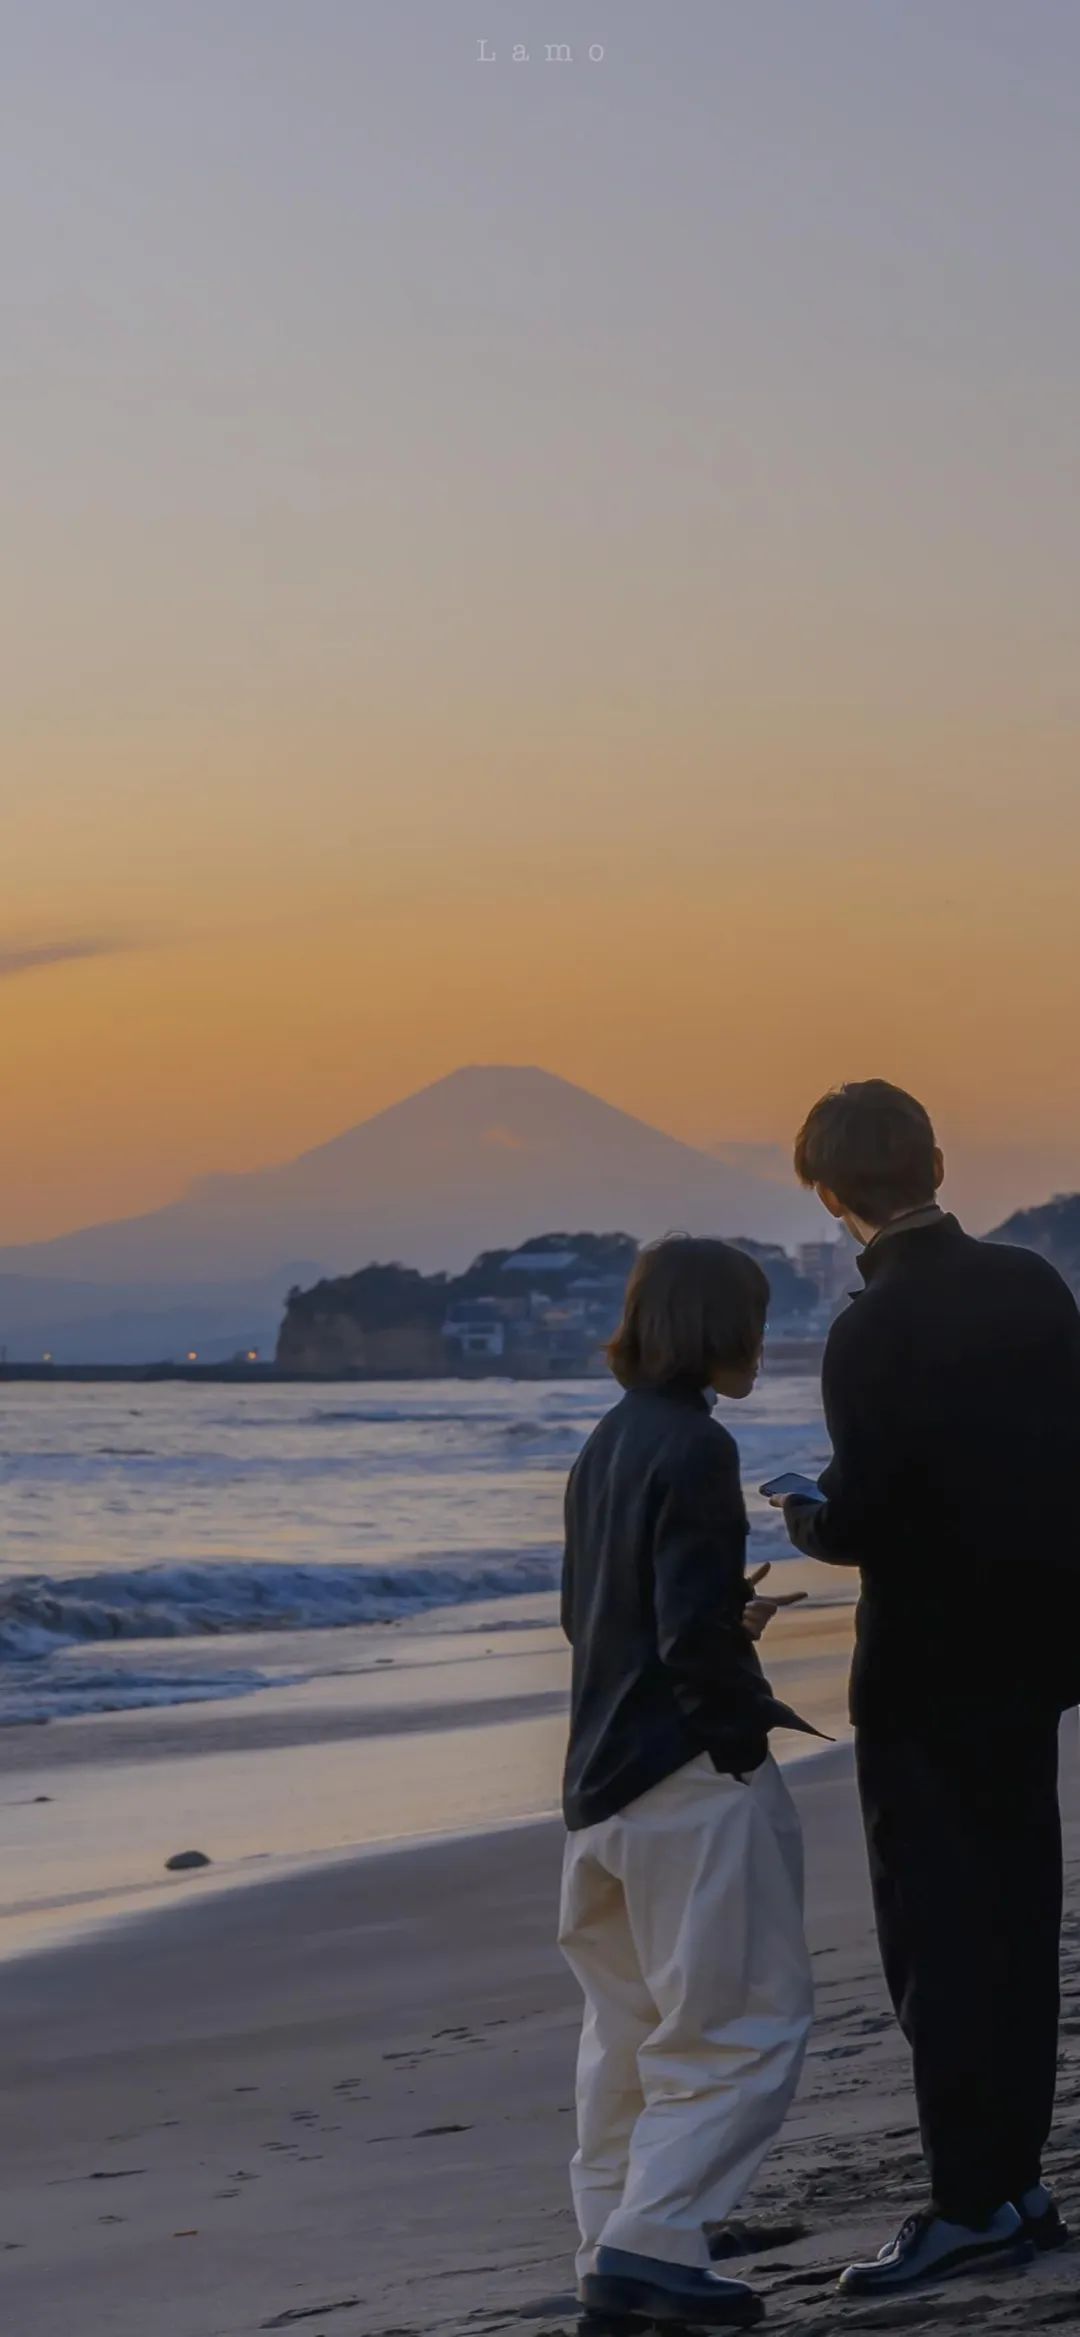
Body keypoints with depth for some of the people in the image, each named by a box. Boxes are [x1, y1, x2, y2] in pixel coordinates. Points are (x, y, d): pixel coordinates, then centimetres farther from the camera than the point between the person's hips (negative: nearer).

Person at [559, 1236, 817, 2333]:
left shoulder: (605, 1446, 11)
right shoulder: (693, 1449, -17)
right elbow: (694, 1637, -21)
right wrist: (751, 1706, -5)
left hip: (604, 1772, 9)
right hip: (693, 1775, -9)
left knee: (634, 2026, 18)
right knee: (745, 2024, -3)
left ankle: (614, 2244, 22)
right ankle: (651, 2240, -9)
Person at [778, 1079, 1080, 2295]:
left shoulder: (872, 1334, -18)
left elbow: (861, 1518, -20)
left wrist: (808, 1524, 0)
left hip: (926, 1668, -6)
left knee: (936, 1936, -1)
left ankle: (970, 2202, -3)